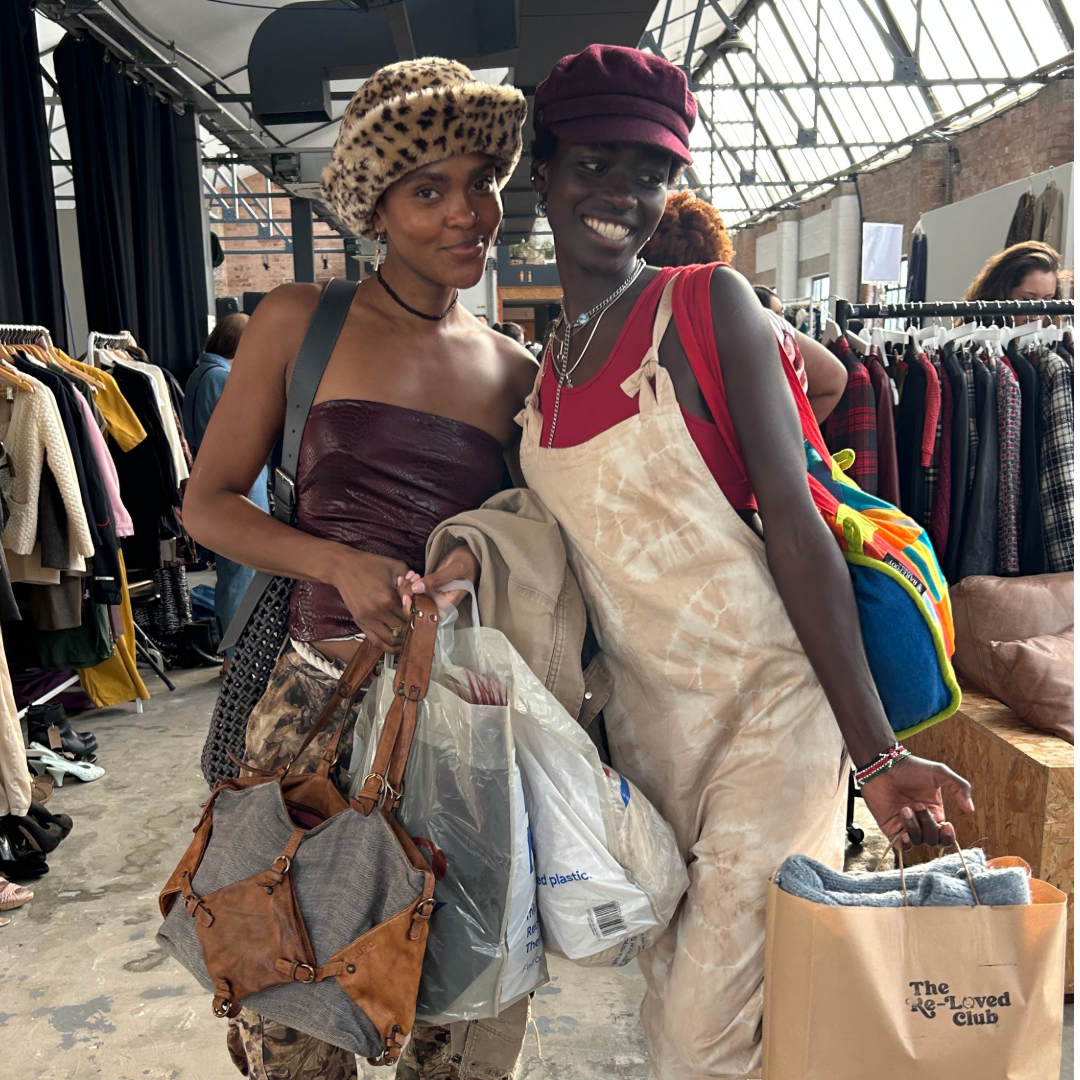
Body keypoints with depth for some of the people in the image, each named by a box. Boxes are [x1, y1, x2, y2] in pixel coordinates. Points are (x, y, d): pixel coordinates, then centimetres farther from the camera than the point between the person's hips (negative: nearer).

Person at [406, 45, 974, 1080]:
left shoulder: (708, 302, -8)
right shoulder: (545, 364, 8)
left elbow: (792, 517, -14)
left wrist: (877, 750, -17)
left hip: (765, 702, -5)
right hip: (644, 712, 5)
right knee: (669, 996, 18)